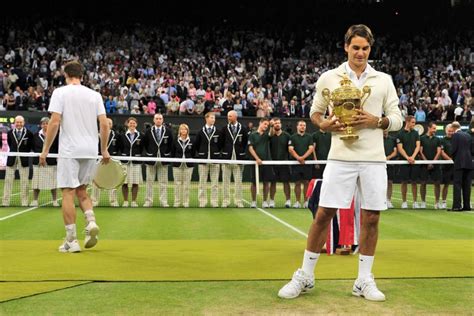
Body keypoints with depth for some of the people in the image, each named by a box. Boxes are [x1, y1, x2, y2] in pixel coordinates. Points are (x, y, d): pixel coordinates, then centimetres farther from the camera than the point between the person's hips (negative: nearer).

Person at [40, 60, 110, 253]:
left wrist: (45, 150, -5)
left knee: (68, 193, 0)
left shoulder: (60, 92, -2)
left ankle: (71, 240, -1)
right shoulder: (94, 95, 9)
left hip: (69, 151, -4)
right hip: (90, 151, 4)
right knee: (81, 190, 20)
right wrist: (104, 149, 12)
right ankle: (91, 222, -3)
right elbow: (104, 124, 4)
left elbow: (54, 122, -10)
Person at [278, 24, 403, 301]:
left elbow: (397, 119, 9)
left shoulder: (384, 80, 8)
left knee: (371, 217, 4)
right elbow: (315, 112, 15)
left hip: (374, 159, 2)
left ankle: (364, 281, 17)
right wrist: (325, 124, -7)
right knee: (324, 214, -3)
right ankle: (305, 276, 11)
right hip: (341, 157, -1)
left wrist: (376, 121, -10)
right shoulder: (328, 78, 6)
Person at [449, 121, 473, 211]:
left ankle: (457, 206, -12)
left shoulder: (455, 135, -4)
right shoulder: (468, 135, 14)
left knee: (457, 184, -6)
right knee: (467, 185, 9)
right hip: (469, 162, 6)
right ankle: (467, 205, 9)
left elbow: (454, 149, -10)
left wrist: (454, 158, 6)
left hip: (459, 163, -6)